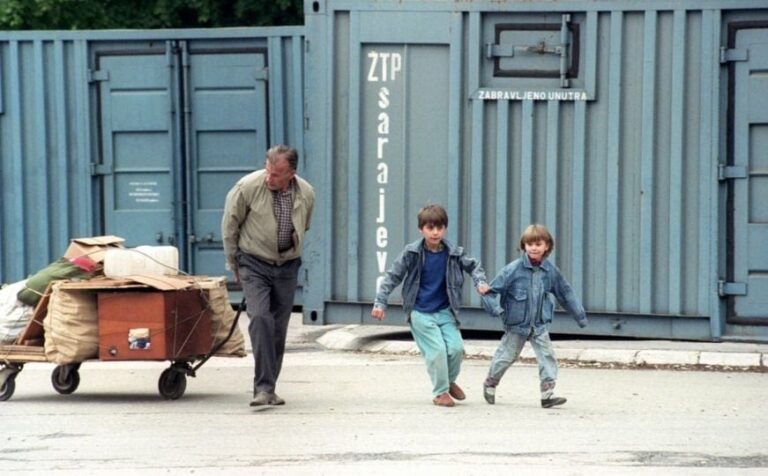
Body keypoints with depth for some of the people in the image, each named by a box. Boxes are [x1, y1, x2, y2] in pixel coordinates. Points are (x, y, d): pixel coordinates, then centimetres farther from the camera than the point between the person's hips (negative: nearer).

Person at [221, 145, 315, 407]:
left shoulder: (306, 194, -6)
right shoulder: (248, 186, -16)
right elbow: (229, 225, -2)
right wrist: (234, 264, 5)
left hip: (287, 267, 4)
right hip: (254, 264, -3)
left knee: (279, 328, 5)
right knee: (261, 319, -20)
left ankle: (269, 389, 16)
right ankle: (263, 388, -21)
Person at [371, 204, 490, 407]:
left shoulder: (453, 253, -3)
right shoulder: (411, 253, -9)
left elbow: (472, 265, 15)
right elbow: (393, 276, -1)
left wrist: (480, 281, -3)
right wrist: (380, 302, -4)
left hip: (445, 312, 3)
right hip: (420, 313, -3)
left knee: (456, 348, -7)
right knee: (437, 350, -14)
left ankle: (450, 381, 23)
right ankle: (440, 392, 6)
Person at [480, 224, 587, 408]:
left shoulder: (551, 271, -4)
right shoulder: (514, 269, -16)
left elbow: (565, 293, 10)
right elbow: (492, 289, -12)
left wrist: (579, 315, 15)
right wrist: (495, 308, -29)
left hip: (540, 325, 2)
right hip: (517, 324, -2)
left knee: (547, 355, -11)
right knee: (506, 356, 11)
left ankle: (548, 393, -11)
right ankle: (490, 384, 35)